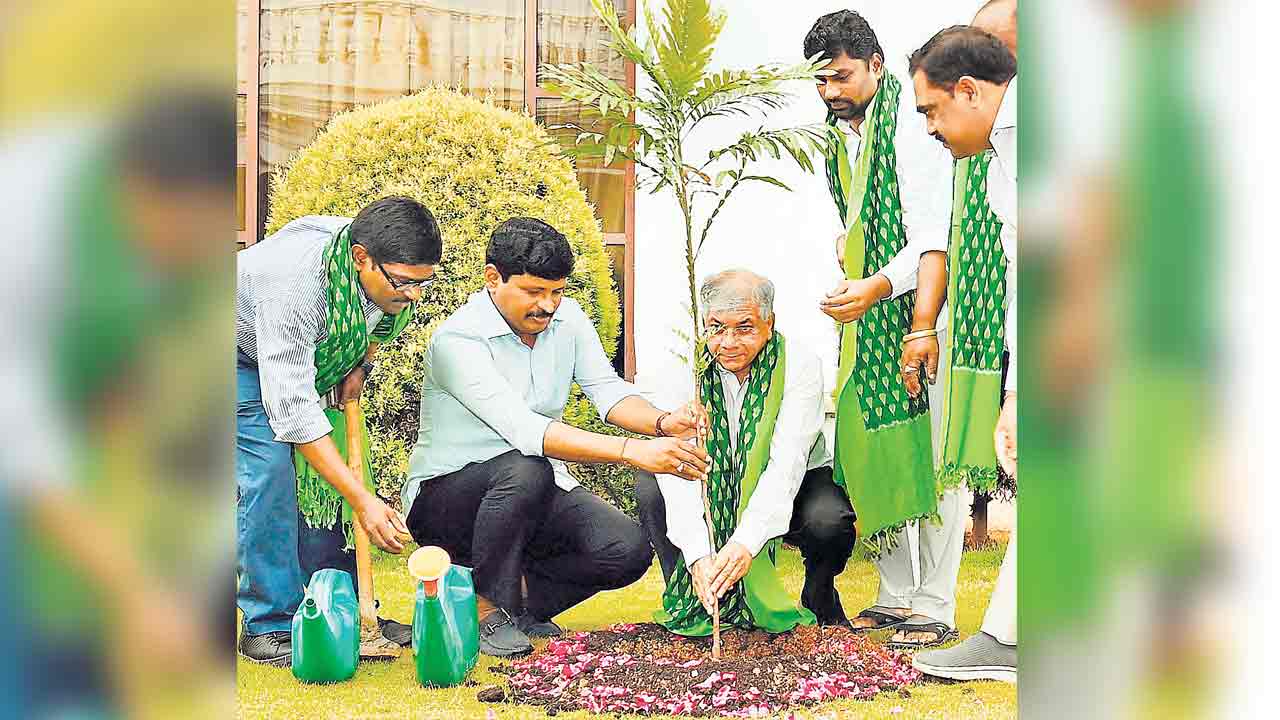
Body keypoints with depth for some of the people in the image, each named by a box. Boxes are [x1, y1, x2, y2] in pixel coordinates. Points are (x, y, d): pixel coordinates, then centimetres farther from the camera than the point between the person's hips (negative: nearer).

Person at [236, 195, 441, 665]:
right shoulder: (294, 286, -45)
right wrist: (363, 501, -46)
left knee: (324, 474, -1)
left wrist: (361, 364, -7)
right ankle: (269, 625, -13)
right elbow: (292, 410, -45)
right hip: (246, 355, -7)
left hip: (305, 354, 7)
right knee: (270, 469, -20)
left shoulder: (392, 268, -23)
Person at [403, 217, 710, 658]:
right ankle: (488, 609, -19)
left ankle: (518, 596, 3)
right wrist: (631, 451, -45)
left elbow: (607, 390, -9)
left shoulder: (566, 318, 0)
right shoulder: (456, 340, -24)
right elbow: (522, 428, -36)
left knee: (628, 551, -19)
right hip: (445, 493, -6)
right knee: (526, 471, -38)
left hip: (539, 492, 6)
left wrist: (662, 423, -33)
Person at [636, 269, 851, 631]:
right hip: (718, 490, 2)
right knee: (650, 488, -22)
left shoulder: (799, 365, -22)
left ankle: (819, 594, 1)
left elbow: (786, 465, -33)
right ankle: (687, 603, -3)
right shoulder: (687, 367, -17)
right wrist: (698, 554, -40)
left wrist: (746, 542, -47)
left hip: (793, 489, -2)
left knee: (828, 518, -34)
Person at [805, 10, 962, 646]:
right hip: (866, 316, 8)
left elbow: (933, 236, -17)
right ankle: (895, 596, 15)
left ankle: (935, 607, -2)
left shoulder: (910, 128, -10)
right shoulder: (842, 140, 15)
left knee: (929, 455, -7)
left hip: (918, 308, -8)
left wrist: (881, 284, -27)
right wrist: (848, 284, 7)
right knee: (868, 450, 6)